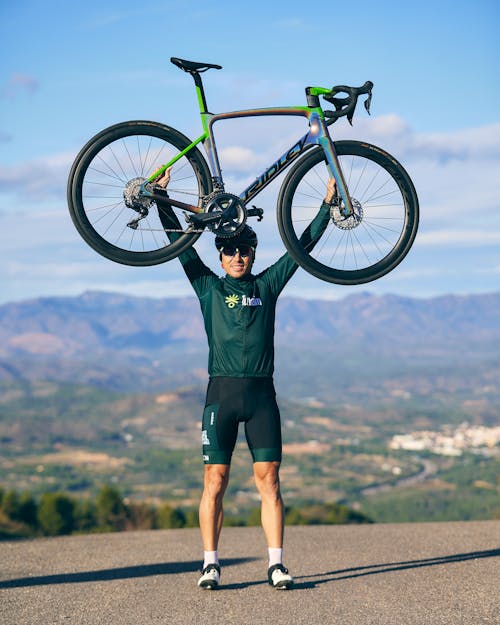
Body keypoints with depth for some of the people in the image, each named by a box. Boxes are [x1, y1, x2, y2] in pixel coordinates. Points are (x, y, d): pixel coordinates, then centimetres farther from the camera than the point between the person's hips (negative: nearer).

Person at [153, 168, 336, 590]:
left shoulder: (267, 285, 13)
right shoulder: (209, 287, 10)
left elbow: (303, 245, 15)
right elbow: (179, 242, 5)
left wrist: (327, 205, 13)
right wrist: (161, 196, 0)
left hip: (261, 395, 1)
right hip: (221, 393, -1)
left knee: (269, 479, -2)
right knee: (215, 481, -2)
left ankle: (276, 564, 0)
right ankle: (211, 564, 4)